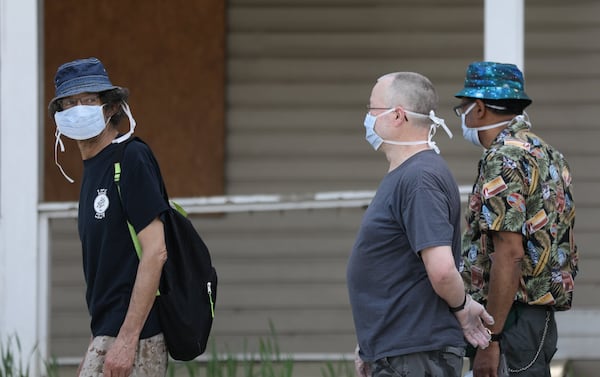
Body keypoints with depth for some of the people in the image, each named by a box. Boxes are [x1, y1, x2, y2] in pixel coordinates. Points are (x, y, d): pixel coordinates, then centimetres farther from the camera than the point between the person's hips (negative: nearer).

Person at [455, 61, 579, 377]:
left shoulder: (503, 160, -14)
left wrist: (491, 339, -21)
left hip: (511, 317, -10)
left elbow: (509, 255, -22)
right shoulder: (547, 154, 16)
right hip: (541, 319, 10)